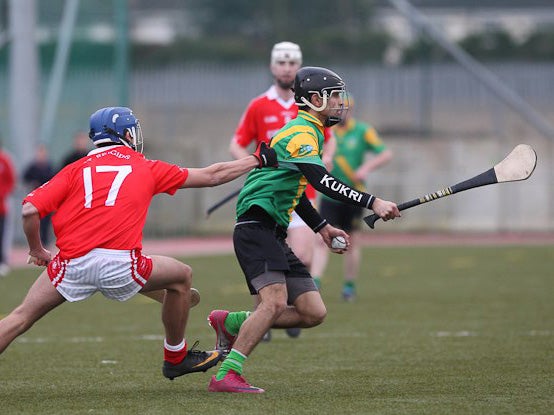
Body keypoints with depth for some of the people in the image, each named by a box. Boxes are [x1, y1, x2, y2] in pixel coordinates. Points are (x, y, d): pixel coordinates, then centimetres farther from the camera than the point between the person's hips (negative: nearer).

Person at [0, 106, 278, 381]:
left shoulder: (76, 169, 16)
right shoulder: (148, 169, 17)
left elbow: (30, 210, 3)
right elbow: (212, 176, 26)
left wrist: (36, 250, 20)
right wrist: (257, 160, 40)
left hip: (71, 265, 1)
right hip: (120, 265, -1)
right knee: (181, 276, 23)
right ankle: (176, 358, 35)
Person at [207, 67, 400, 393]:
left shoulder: (308, 133, 21)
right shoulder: (302, 134, -12)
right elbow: (323, 183, -25)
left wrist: (322, 228, 28)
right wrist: (372, 203, -28)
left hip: (275, 236, 10)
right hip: (256, 228, -10)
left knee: (314, 313, 3)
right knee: (276, 302, -25)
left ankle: (230, 323, 14)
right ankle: (226, 375, -25)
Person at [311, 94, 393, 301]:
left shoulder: (363, 131, -1)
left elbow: (386, 154, -5)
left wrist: (366, 168, -19)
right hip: (329, 196, 0)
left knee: (352, 241, 7)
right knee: (321, 239, -12)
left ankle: (350, 285, 21)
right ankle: (314, 282, -17)